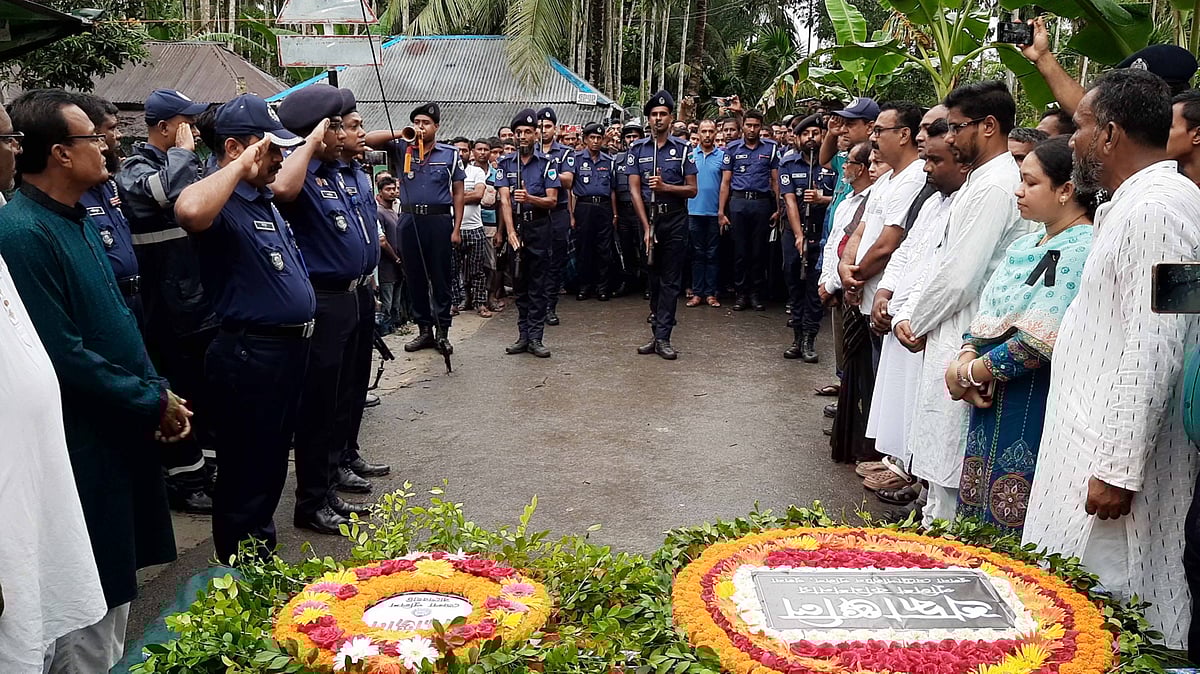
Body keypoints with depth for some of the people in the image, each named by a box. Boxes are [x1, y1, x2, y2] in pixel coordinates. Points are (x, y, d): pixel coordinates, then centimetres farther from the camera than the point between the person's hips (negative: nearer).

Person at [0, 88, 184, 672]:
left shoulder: (75, 220, 10)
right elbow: (63, 356, -23)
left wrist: (160, 391, 5)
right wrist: (154, 402, -14)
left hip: (121, 433, 9)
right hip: (86, 449, -9)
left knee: (115, 592, 23)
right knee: (88, 621, 5)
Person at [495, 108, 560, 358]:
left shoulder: (547, 163, 2)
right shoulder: (505, 164, 6)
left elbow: (552, 200, -4)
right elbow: (504, 199, -4)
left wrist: (529, 198, -24)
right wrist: (510, 231, -17)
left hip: (540, 227, -2)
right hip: (514, 226, 2)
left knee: (539, 284, -3)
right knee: (519, 283, 8)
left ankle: (535, 337, -1)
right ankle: (523, 335, 14)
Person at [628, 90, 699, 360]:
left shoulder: (683, 149, 3)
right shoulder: (637, 150, 5)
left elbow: (692, 190, 1)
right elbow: (634, 190, -1)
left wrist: (665, 187, -17)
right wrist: (646, 226, -10)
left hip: (675, 219, -1)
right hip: (647, 217, 2)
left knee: (671, 280, -3)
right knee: (653, 277, 9)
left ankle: (662, 337, -2)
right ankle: (658, 333, 17)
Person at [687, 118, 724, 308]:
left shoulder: (722, 155, 3)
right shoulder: (690, 154, 6)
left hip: (714, 212, -1)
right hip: (694, 210, 1)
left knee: (712, 254, 4)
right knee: (697, 253, 6)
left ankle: (711, 293, 9)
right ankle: (697, 292, 9)